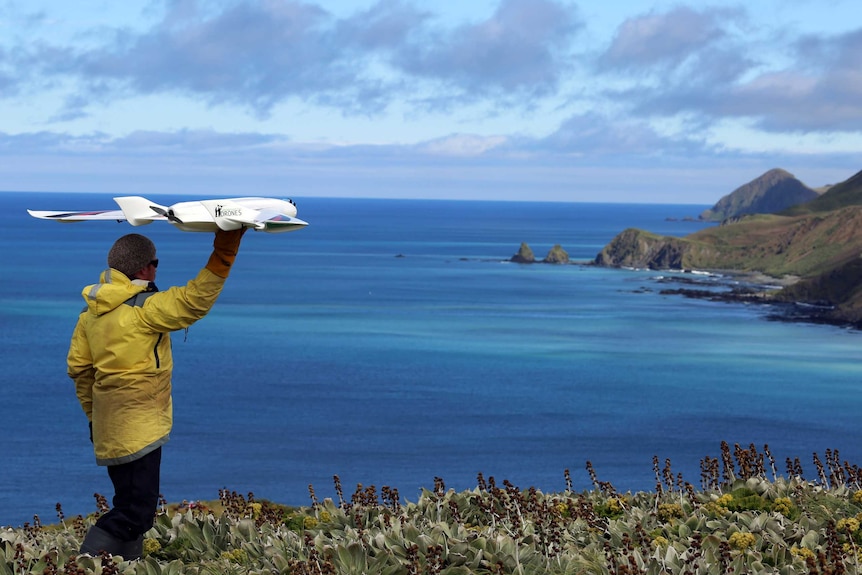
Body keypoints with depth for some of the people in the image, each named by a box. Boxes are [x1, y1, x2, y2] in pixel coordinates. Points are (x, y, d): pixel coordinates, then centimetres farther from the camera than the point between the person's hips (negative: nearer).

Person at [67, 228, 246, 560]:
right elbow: (196, 300, -21)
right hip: (138, 430, -9)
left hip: (109, 428, 9)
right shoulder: (145, 308, -17)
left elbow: (79, 367, 14)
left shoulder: (93, 310, 8)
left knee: (131, 506, 18)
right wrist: (225, 252, -18)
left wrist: (93, 413, 24)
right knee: (136, 514, -6)